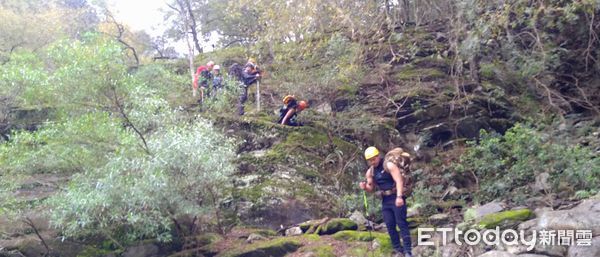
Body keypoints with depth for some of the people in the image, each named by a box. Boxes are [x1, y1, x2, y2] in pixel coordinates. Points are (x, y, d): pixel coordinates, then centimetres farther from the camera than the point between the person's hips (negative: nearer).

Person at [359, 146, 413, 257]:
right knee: (390, 226, 5)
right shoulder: (370, 172, 8)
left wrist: (399, 196, -33)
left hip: (396, 198, -7)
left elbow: (399, 181, -21)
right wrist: (365, 187, -7)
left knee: (401, 223, -9)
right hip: (385, 200, 7)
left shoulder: (389, 165, -12)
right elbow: (371, 188, 17)